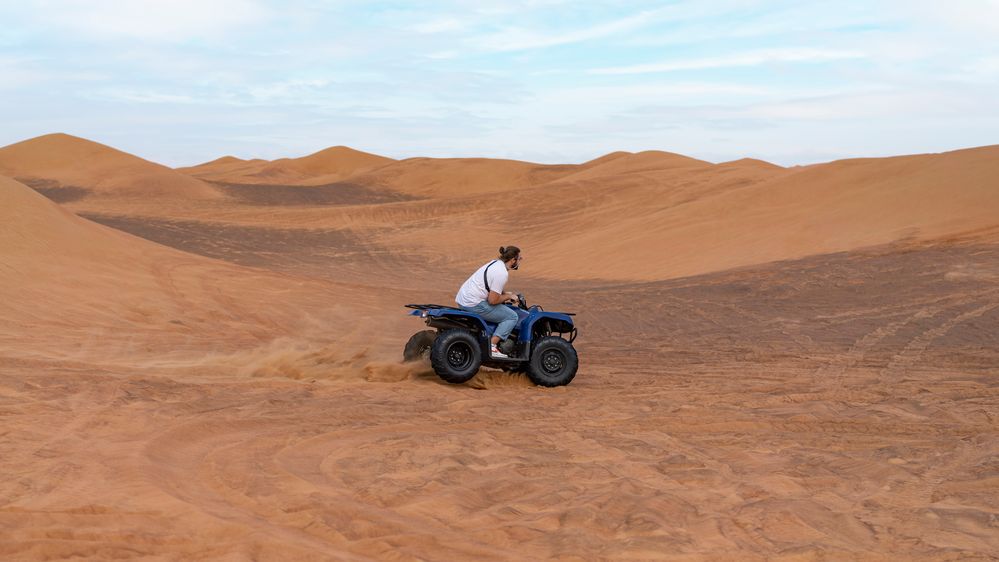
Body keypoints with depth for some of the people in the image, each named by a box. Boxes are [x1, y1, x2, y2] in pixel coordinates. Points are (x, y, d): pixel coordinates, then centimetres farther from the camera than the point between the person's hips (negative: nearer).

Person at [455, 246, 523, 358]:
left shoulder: (497, 263, 12)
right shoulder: (502, 273, -18)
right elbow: (493, 300, -20)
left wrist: (506, 294, 13)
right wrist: (508, 296, -5)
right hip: (474, 304, -10)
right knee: (512, 317, -6)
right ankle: (492, 346, -12)